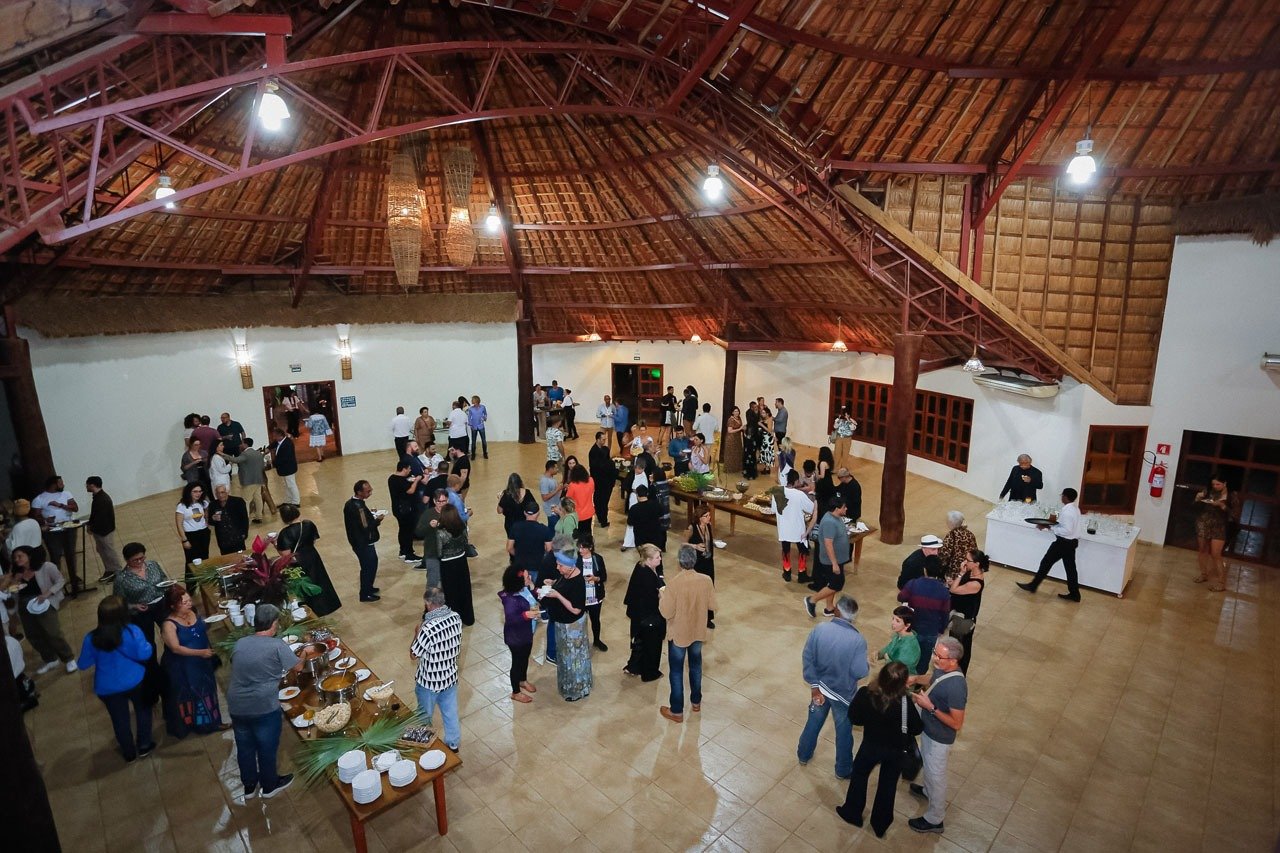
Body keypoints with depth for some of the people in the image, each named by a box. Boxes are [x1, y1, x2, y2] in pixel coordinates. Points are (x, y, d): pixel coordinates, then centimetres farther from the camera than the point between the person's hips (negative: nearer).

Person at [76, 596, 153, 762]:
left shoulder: (92, 638, -17)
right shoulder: (132, 631, -24)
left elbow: (83, 664, -4)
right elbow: (144, 654, -19)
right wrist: (148, 645, 1)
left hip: (108, 688, 2)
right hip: (134, 682, -1)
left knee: (120, 720, 21)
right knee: (143, 710, 25)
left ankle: (130, 754, 39)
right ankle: (144, 746, 35)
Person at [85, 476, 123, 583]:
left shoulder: (102, 499, -26)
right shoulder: (98, 496, 5)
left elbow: (100, 517, -25)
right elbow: (94, 514, 13)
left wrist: (92, 528, -14)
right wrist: (90, 525, 4)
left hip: (105, 531, -10)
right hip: (100, 530, 10)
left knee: (110, 551, 2)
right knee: (101, 550, 18)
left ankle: (119, 573, 14)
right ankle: (109, 571, 29)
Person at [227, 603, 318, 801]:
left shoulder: (240, 643, 2)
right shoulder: (277, 645, -15)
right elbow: (297, 667, -4)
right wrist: (305, 652, 15)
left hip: (237, 707, 6)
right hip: (264, 708, -5)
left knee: (244, 748, 22)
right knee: (267, 749, 14)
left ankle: (249, 787, 39)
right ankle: (269, 786, 32)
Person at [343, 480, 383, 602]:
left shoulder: (351, 503, 1)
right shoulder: (358, 507, -30)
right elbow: (365, 528, -28)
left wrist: (371, 516, 3)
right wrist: (377, 520, -14)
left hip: (360, 541, 9)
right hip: (363, 543, -9)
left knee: (371, 564, 24)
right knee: (368, 567, 7)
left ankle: (368, 587, 40)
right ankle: (365, 594, 22)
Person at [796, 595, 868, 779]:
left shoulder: (819, 629, -18)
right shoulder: (857, 640, -26)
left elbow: (807, 659, -13)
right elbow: (860, 672, -21)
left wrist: (814, 686, -5)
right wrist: (867, 666, 2)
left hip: (820, 688, 3)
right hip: (844, 693, -3)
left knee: (813, 722, 26)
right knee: (843, 731, 21)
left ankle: (803, 755, 46)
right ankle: (843, 770, 40)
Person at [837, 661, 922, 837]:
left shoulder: (865, 694, -28)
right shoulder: (905, 702, -31)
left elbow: (854, 718, -13)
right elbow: (917, 728, -17)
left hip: (871, 745, 0)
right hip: (895, 750, 0)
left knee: (859, 775, 26)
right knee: (888, 785, 23)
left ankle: (852, 813, 44)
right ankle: (880, 825, 41)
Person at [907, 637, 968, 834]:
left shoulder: (956, 687, -37)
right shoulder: (942, 668, -13)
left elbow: (957, 724, -30)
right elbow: (933, 679, 11)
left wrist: (930, 707, -31)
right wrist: (916, 679, -6)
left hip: (939, 738, -8)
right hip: (928, 729, 8)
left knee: (936, 775, 14)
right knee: (927, 764, 32)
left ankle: (934, 820, 36)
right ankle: (928, 791, 59)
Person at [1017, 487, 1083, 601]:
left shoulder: (1067, 511, -24)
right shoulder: (1075, 508, 7)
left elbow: (1067, 530, -27)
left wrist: (1049, 527, -23)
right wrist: (1055, 523, 6)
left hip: (1064, 542, -9)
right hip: (1072, 542, 9)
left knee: (1046, 563, 3)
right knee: (1070, 567, 15)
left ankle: (1033, 585, 14)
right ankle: (1074, 594, 23)